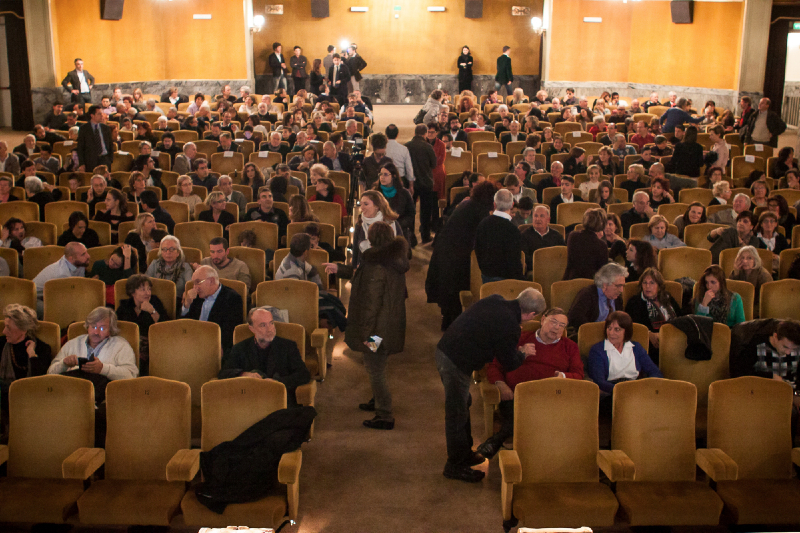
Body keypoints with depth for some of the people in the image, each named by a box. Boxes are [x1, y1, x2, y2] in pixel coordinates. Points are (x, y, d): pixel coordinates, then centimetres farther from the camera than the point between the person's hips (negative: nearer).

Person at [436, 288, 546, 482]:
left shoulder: (495, 301, 4)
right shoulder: (509, 326, -20)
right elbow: (510, 364, -7)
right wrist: (523, 352, 13)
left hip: (444, 350, 9)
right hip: (456, 364, -9)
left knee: (463, 404, 23)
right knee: (457, 414, 4)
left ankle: (465, 453, 38)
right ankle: (455, 466, 19)